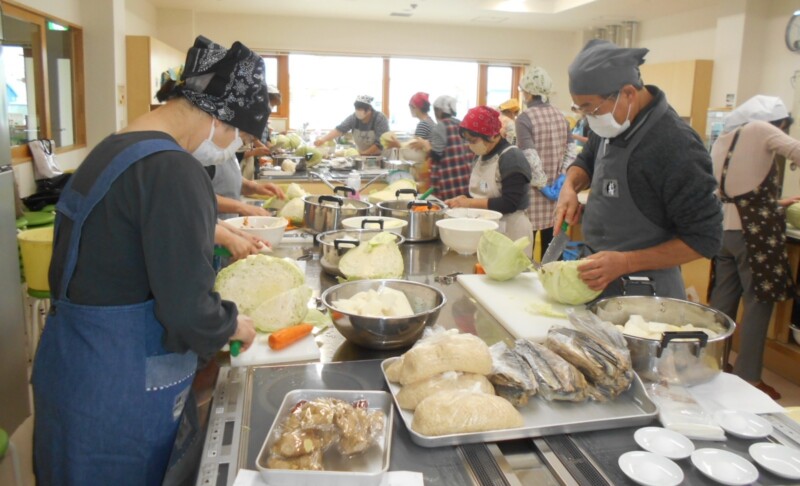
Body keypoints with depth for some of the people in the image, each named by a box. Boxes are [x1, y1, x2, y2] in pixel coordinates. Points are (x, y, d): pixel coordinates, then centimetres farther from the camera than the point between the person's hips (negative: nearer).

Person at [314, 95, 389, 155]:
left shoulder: (380, 119, -19)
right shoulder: (354, 118, -7)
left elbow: (380, 144, -23)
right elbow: (339, 129, -16)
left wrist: (363, 153, -26)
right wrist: (323, 139, -31)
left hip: (380, 157, -4)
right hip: (361, 155, 4)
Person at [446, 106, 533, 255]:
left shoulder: (512, 158, -15)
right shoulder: (480, 156, 11)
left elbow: (510, 204, -22)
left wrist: (470, 203, -20)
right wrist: (460, 202, -2)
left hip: (509, 231, -7)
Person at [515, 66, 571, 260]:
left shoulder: (525, 118, -11)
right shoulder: (561, 116, 9)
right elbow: (568, 152, 9)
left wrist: (540, 183, -9)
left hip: (534, 193, -6)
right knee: (551, 249, 12)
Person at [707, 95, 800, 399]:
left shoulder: (721, 142, 17)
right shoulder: (760, 130, -4)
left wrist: (775, 204, 29)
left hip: (725, 229, 7)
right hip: (754, 233, -7)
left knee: (722, 303, 13)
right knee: (758, 305, 2)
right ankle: (748, 378, 8)